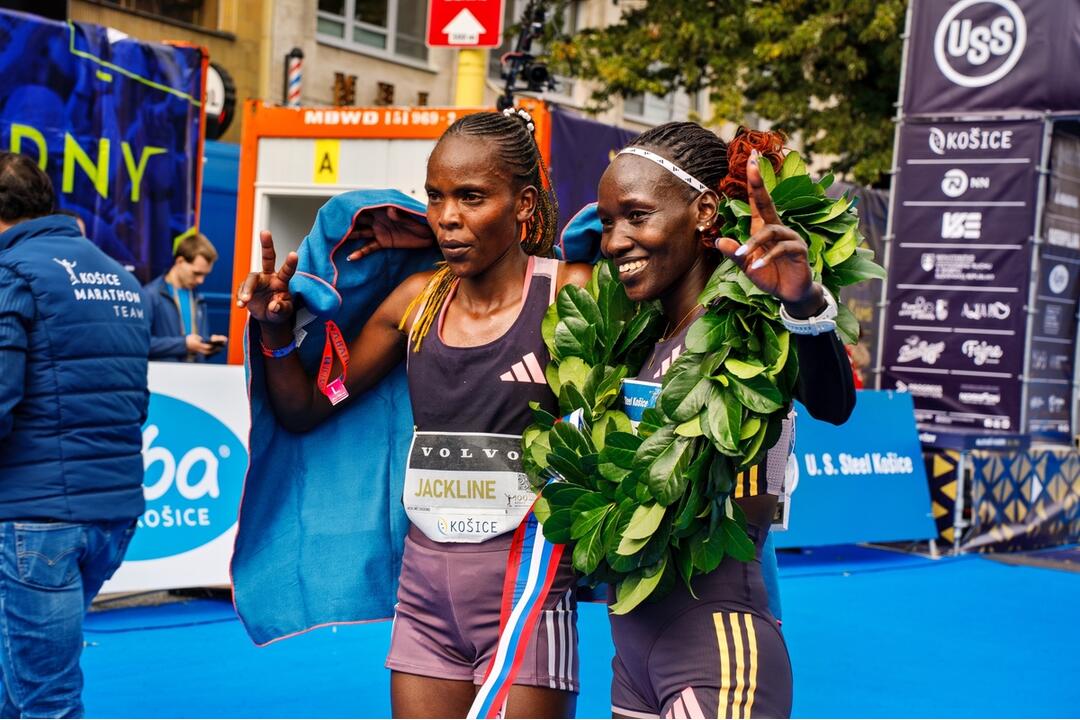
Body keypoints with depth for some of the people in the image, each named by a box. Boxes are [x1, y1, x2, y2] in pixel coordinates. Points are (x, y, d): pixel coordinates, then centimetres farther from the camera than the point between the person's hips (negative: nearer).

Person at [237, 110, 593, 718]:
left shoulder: (567, 295, -8)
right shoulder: (417, 301, 4)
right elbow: (306, 411, 12)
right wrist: (276, 332, -4)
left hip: (526, 596, -4)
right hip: (424, 588, 4)